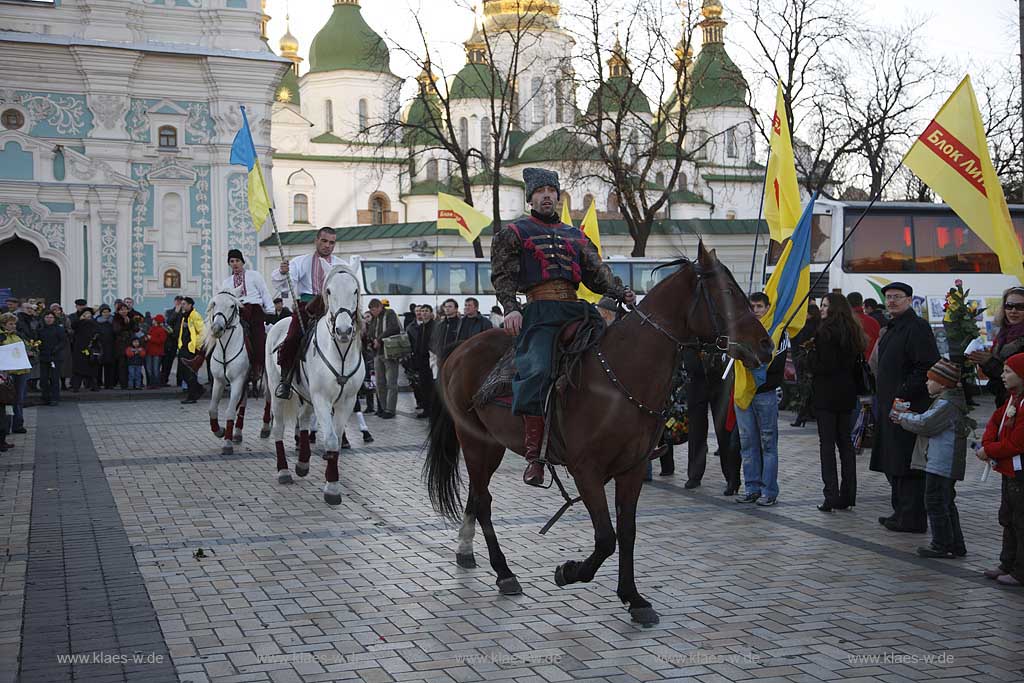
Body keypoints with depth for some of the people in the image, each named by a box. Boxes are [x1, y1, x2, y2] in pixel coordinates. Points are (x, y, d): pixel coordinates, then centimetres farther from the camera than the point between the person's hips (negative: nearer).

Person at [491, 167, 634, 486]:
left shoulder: (575, 235, 27)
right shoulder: (514, 232, 13)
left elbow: (596, 272, 19)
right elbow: (503, 275, 2)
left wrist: (620, 292, 0)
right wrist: (510, 308, -15)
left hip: (576, 310, 6)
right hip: (540, 311, -5)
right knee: (538, 370, -27)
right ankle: (534, 456, -28)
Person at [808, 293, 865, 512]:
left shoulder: (826, 331, -15)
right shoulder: (853, 331, 10)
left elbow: (821, 365, -18)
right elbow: (856, 364, 15)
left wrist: (811, 351, -2)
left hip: (826, 394, -7)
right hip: (847, 394, 8)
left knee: (827, 443, -4)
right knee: (845, 442, 11)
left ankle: (831, 496, -6)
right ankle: (848, 496, 14)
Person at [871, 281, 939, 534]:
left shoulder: (917, 328, -13)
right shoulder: (892, 328, 19)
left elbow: (927, 368, -20)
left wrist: (902, 394, -21)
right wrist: (882, 396, 17)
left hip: (909, 407, -10)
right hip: (890, 406, 10)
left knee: (907, 464, -7)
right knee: (893, 464, 14)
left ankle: (912, 519, -2)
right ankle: (900, 512, 23)